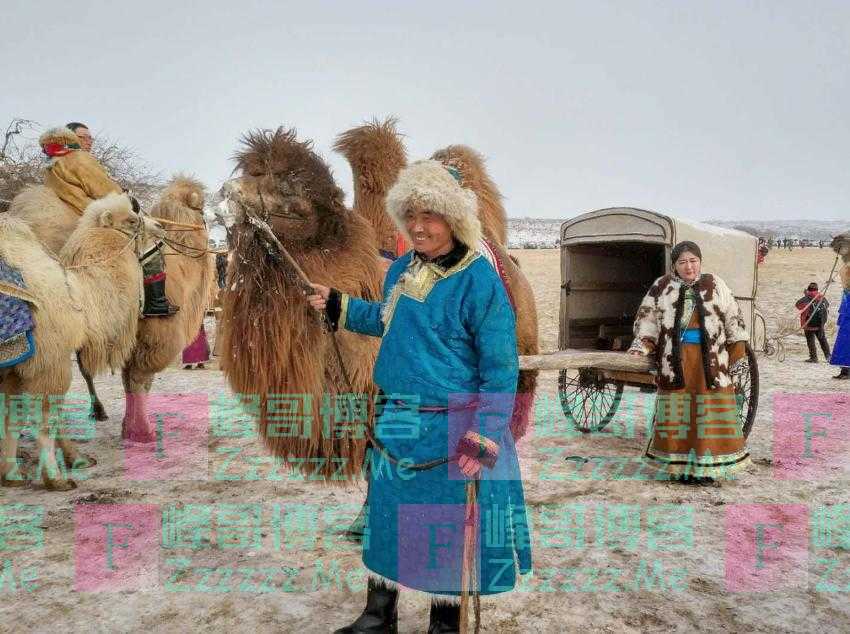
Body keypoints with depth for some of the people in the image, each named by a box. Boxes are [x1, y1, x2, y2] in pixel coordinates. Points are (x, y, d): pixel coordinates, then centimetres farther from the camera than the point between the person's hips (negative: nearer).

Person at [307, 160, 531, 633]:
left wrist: (483, 440, -20)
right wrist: (338, 306, 20)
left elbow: (501, 369, -16)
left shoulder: (480, 280, -17)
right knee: (385, 518, 19)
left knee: (449, 535, 8)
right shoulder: (403, 269, 5)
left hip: (451, 432, -7)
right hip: (396, 422, 7)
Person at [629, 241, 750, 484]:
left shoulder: (715, 285, 6)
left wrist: (736, 348, 5)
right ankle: (679, 465, 12)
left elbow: (733, 318, 10)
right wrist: (640, 347, -3)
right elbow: (647, 319, 8)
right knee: (677, 411, 3)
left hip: (710, 359, 0)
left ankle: (706, 466, 12)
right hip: (675, 359, 0)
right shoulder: (661, 287, 5)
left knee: (709, 411, 2)